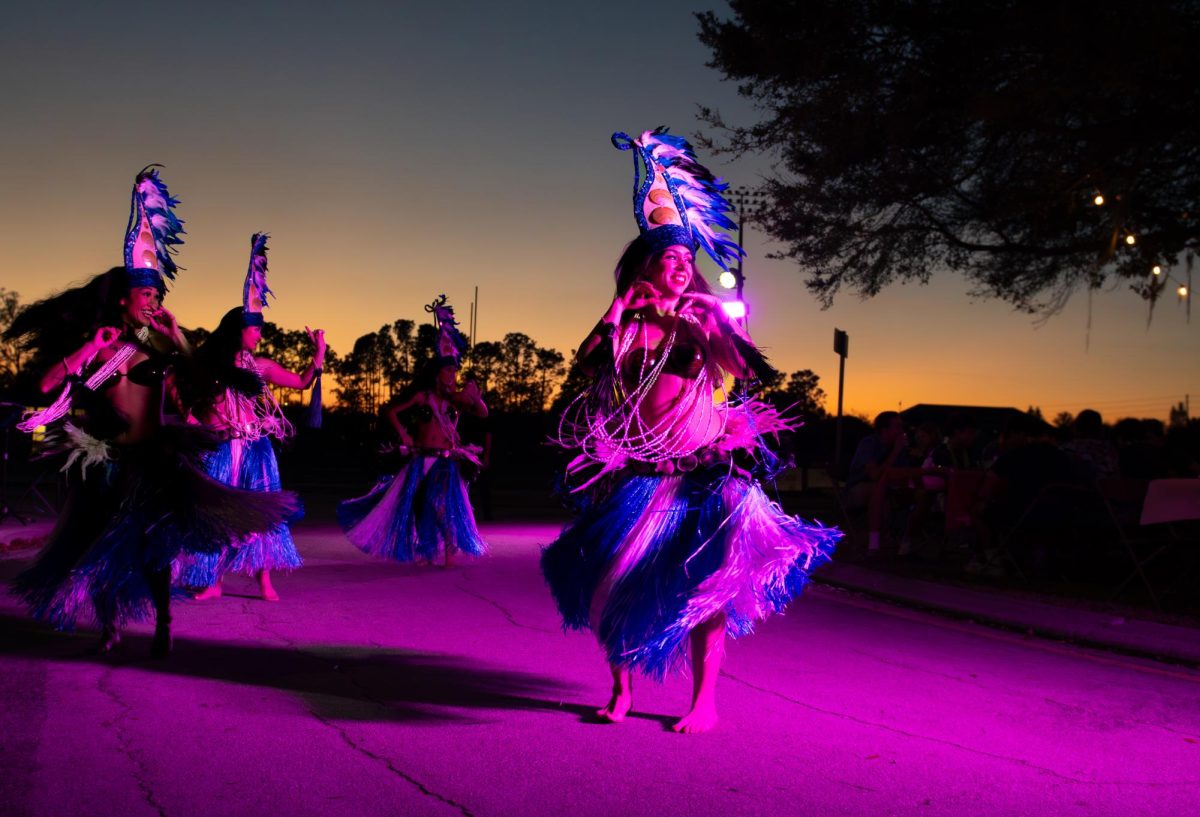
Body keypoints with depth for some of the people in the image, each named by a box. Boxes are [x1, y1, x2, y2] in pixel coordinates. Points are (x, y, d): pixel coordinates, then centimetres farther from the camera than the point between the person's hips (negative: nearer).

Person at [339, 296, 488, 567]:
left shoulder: (456, 399, 1)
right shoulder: (422, 396, 0)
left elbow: (483, 413, -9)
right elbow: (392, 412, 8)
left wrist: (475, 397, -26)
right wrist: (403, 435, -1)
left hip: (447, 461, -1)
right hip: (420, 459, 1)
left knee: (444, 502, -14)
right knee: (415, 503, 6)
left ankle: (450, 553, -6)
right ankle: (424, 552, 23)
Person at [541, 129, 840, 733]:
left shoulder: (706, 313, 4)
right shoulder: (625, 320, 7)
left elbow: (751, 367, -8)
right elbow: (587, 362, -7)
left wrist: (699, 328, -14)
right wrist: (623, 315, -8)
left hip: (703, 462, -1)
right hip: (634, 465, 2)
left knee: (704, 574, -5)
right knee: (617, 573, 2)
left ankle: (704, 700, 7)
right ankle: (620, 690, 19)